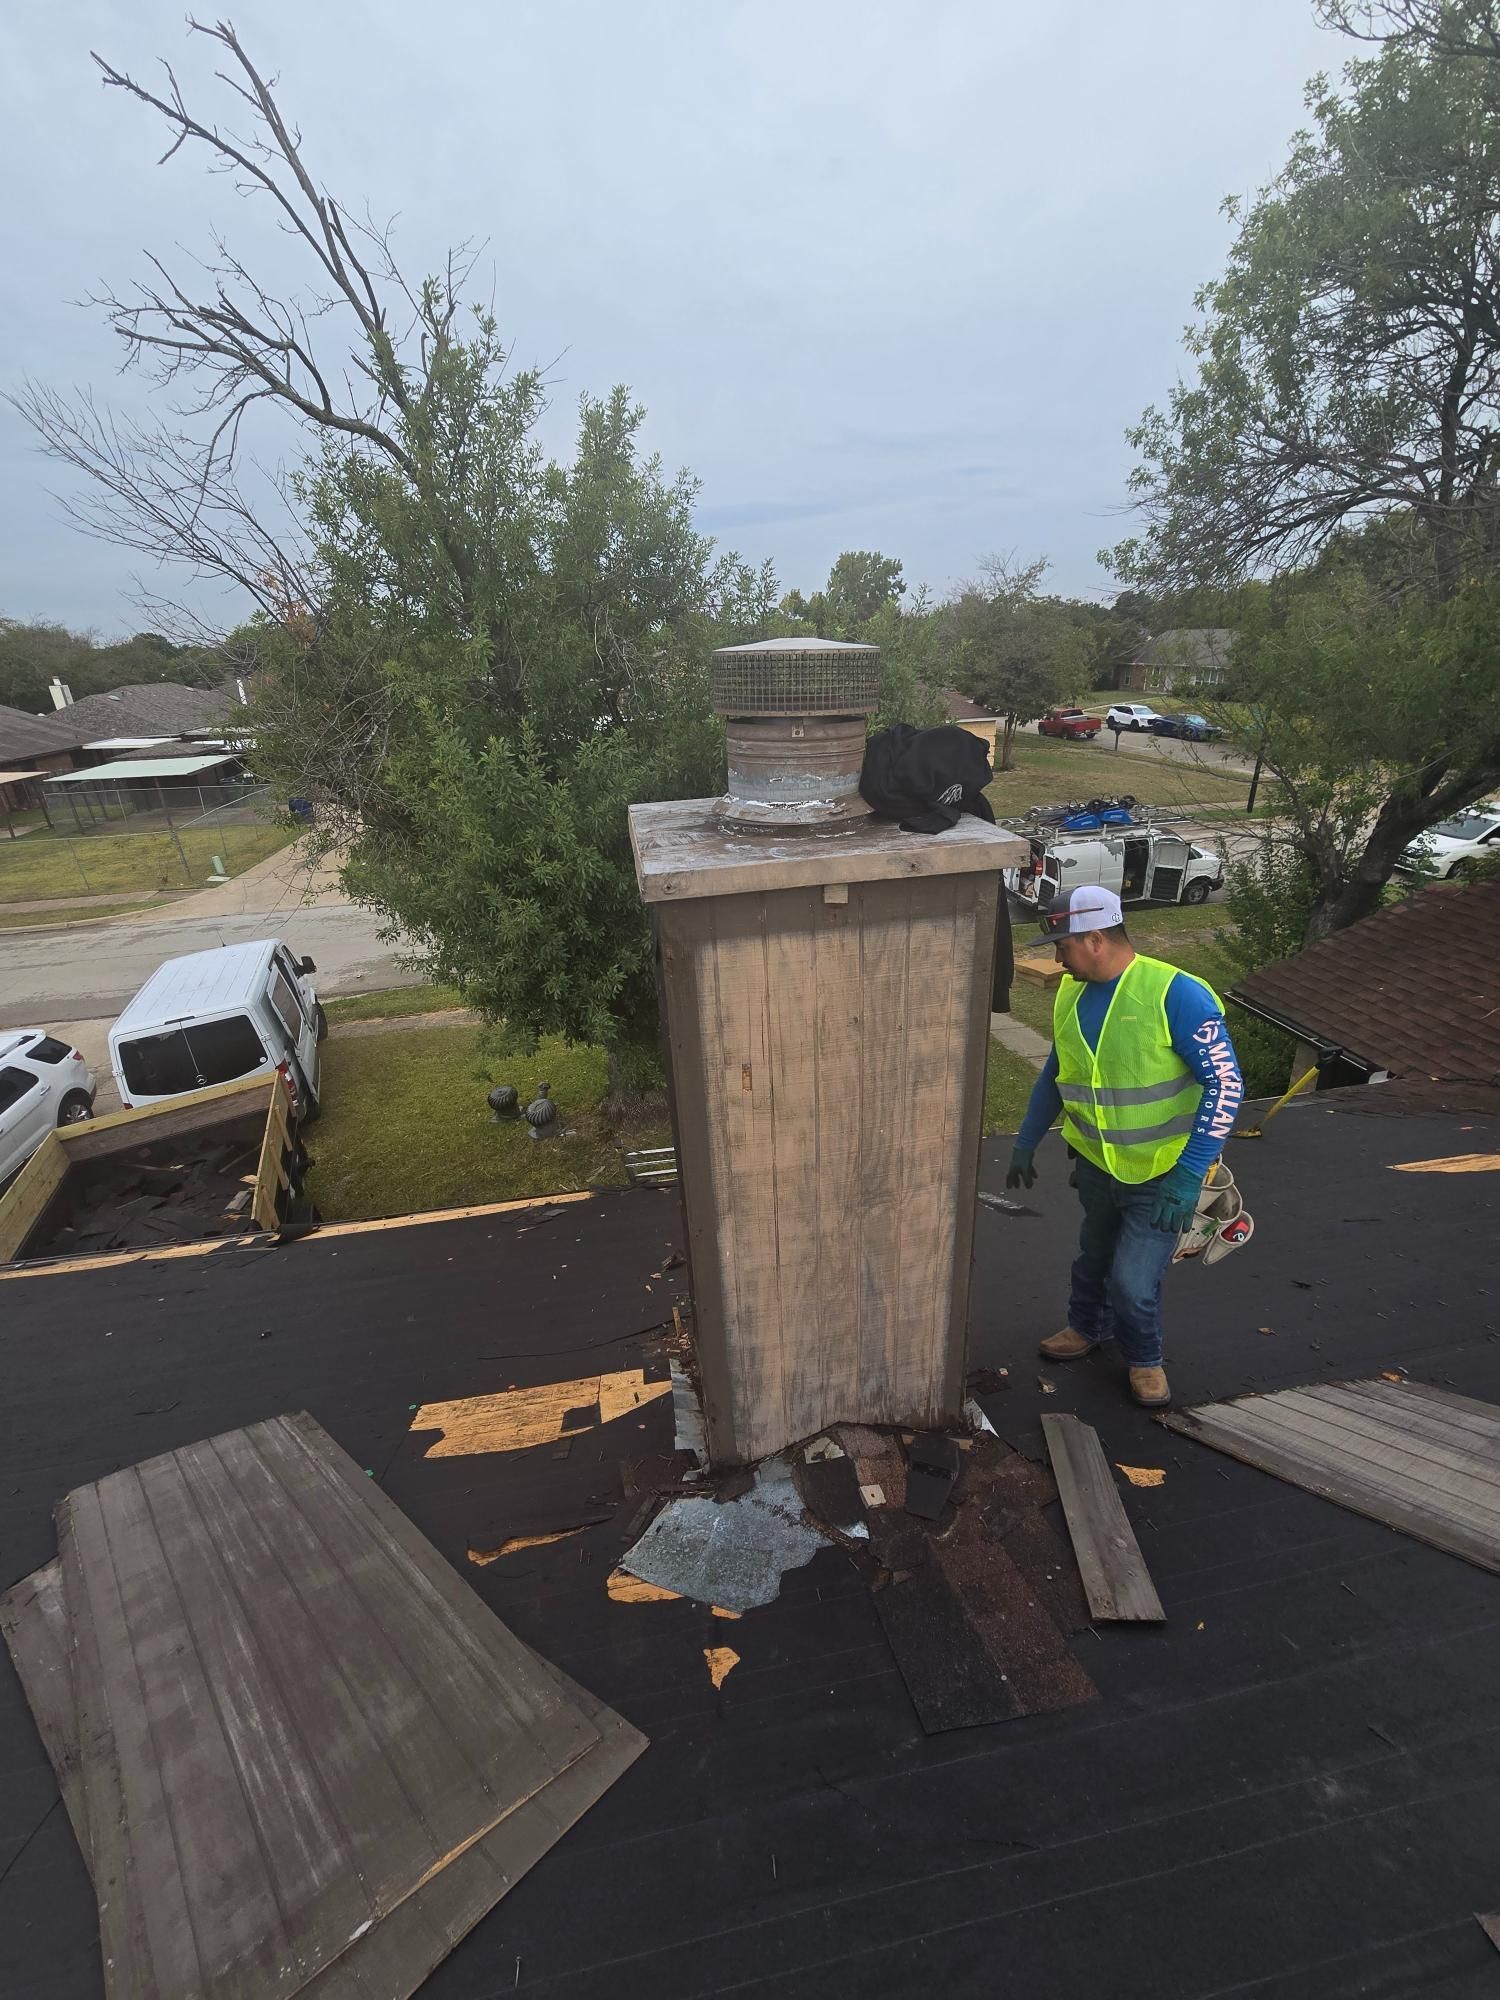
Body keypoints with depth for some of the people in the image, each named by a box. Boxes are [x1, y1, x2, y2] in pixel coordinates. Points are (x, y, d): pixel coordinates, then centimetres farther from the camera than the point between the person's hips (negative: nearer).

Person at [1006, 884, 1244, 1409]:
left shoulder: (1176, 994, -24)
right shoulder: (1070, 994, -3)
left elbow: (1225, 1084, -22)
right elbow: (1054, 1074, 9)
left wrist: (1188, 1175, -25)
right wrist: (1026, 1144, 11)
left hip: (1161, 1173, -5)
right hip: (1096, 1163, 5)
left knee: (1133, 1281, -2)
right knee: (1094, 1256, 23)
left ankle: (1144, 1359, 28)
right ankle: (1087, 1326, 50)